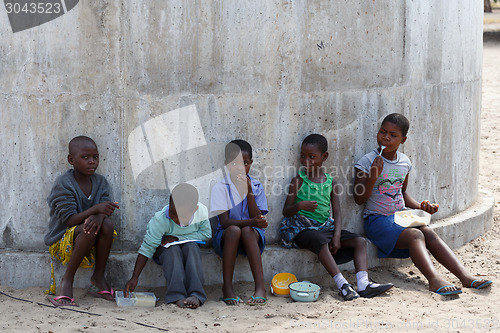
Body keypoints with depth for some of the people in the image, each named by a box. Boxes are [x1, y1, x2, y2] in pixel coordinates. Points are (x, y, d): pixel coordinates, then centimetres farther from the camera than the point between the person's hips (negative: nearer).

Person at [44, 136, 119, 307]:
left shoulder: (100, 182, 4)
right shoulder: (63, 184, -14)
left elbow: (105, 210, -9)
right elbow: (69, 219, -21)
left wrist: (99, 216, -35)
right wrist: (95, 209, -36)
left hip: (90, 243, 5)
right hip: (62, 242, -5)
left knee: (106, 224, -26)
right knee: (90, 227, -34)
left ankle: (98, 277, -12)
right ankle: (67, 279, -21)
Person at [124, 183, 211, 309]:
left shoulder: (201, 212, -23)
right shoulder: (161, 219, -29)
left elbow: (206, 234, -10)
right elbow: (147, 248, -26)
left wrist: (177, 238, -22)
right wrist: (134, 278, -31)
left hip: (188, 243, 2)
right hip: (164, 247, -2)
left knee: (191, 247, -32)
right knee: (172, 250, -34)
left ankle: (196, 294, -43)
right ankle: (178, 296, -44)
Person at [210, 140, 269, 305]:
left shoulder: (256, 186, 3)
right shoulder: (220, 188, -6)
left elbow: (258, 218, -8)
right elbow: (224, 222, -15)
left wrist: (249, 192, -17)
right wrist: (252, 222, -28)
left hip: (253, 237, 1)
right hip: (226, 238, -1)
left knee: (247, 230, -33)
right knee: (233, 230, -34)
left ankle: (260, 287, -41)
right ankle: (227, 287, -30)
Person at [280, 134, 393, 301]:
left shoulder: (331, 183, 10)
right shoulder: (298, 181, 0)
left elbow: (337, 212, 5)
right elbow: (286, 211, -3)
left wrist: (337, 236, -11)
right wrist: (299, 206, -26)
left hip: (326, 226, 5)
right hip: (303, 229, -5)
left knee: (359, 241, -12)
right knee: (321, 242, -38)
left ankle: (363, 284, -28)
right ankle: (342, 284, -44)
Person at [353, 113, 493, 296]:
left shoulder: (404, 162, 10)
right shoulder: (367, 161, -9)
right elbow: (359, 199, -12)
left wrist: (420, 206, 8)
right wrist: (373, 176, -26)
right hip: (378, 219, -6)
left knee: (429, 233, -20)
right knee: (415, 235, -29)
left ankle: (465, 276, -29)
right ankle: (435, 280, -48)